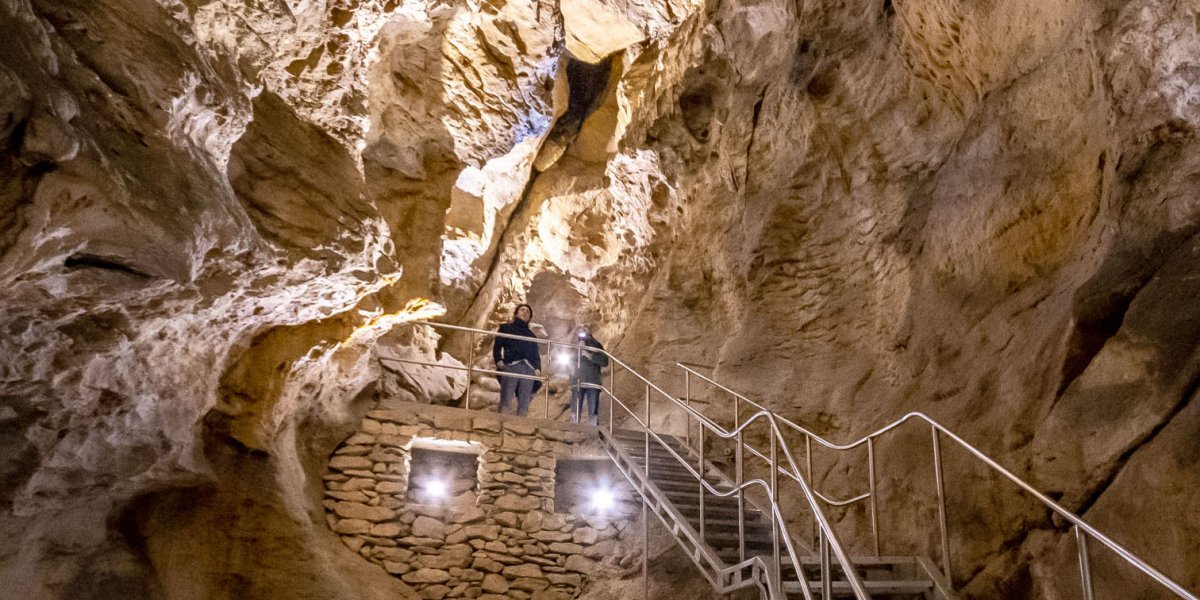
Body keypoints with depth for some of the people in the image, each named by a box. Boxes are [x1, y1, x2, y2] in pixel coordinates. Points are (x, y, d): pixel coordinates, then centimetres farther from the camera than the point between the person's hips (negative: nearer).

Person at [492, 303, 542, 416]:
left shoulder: (531, 334, 29)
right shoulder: (506, 328, 21)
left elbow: (536, 354, 23)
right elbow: (497, 346, 12)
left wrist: (538, 368, 5)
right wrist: (498, 361, -6)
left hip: (528, 369, 3)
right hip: (510, 366, -3)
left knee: (524, 403, -6)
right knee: (505, 400, -14)